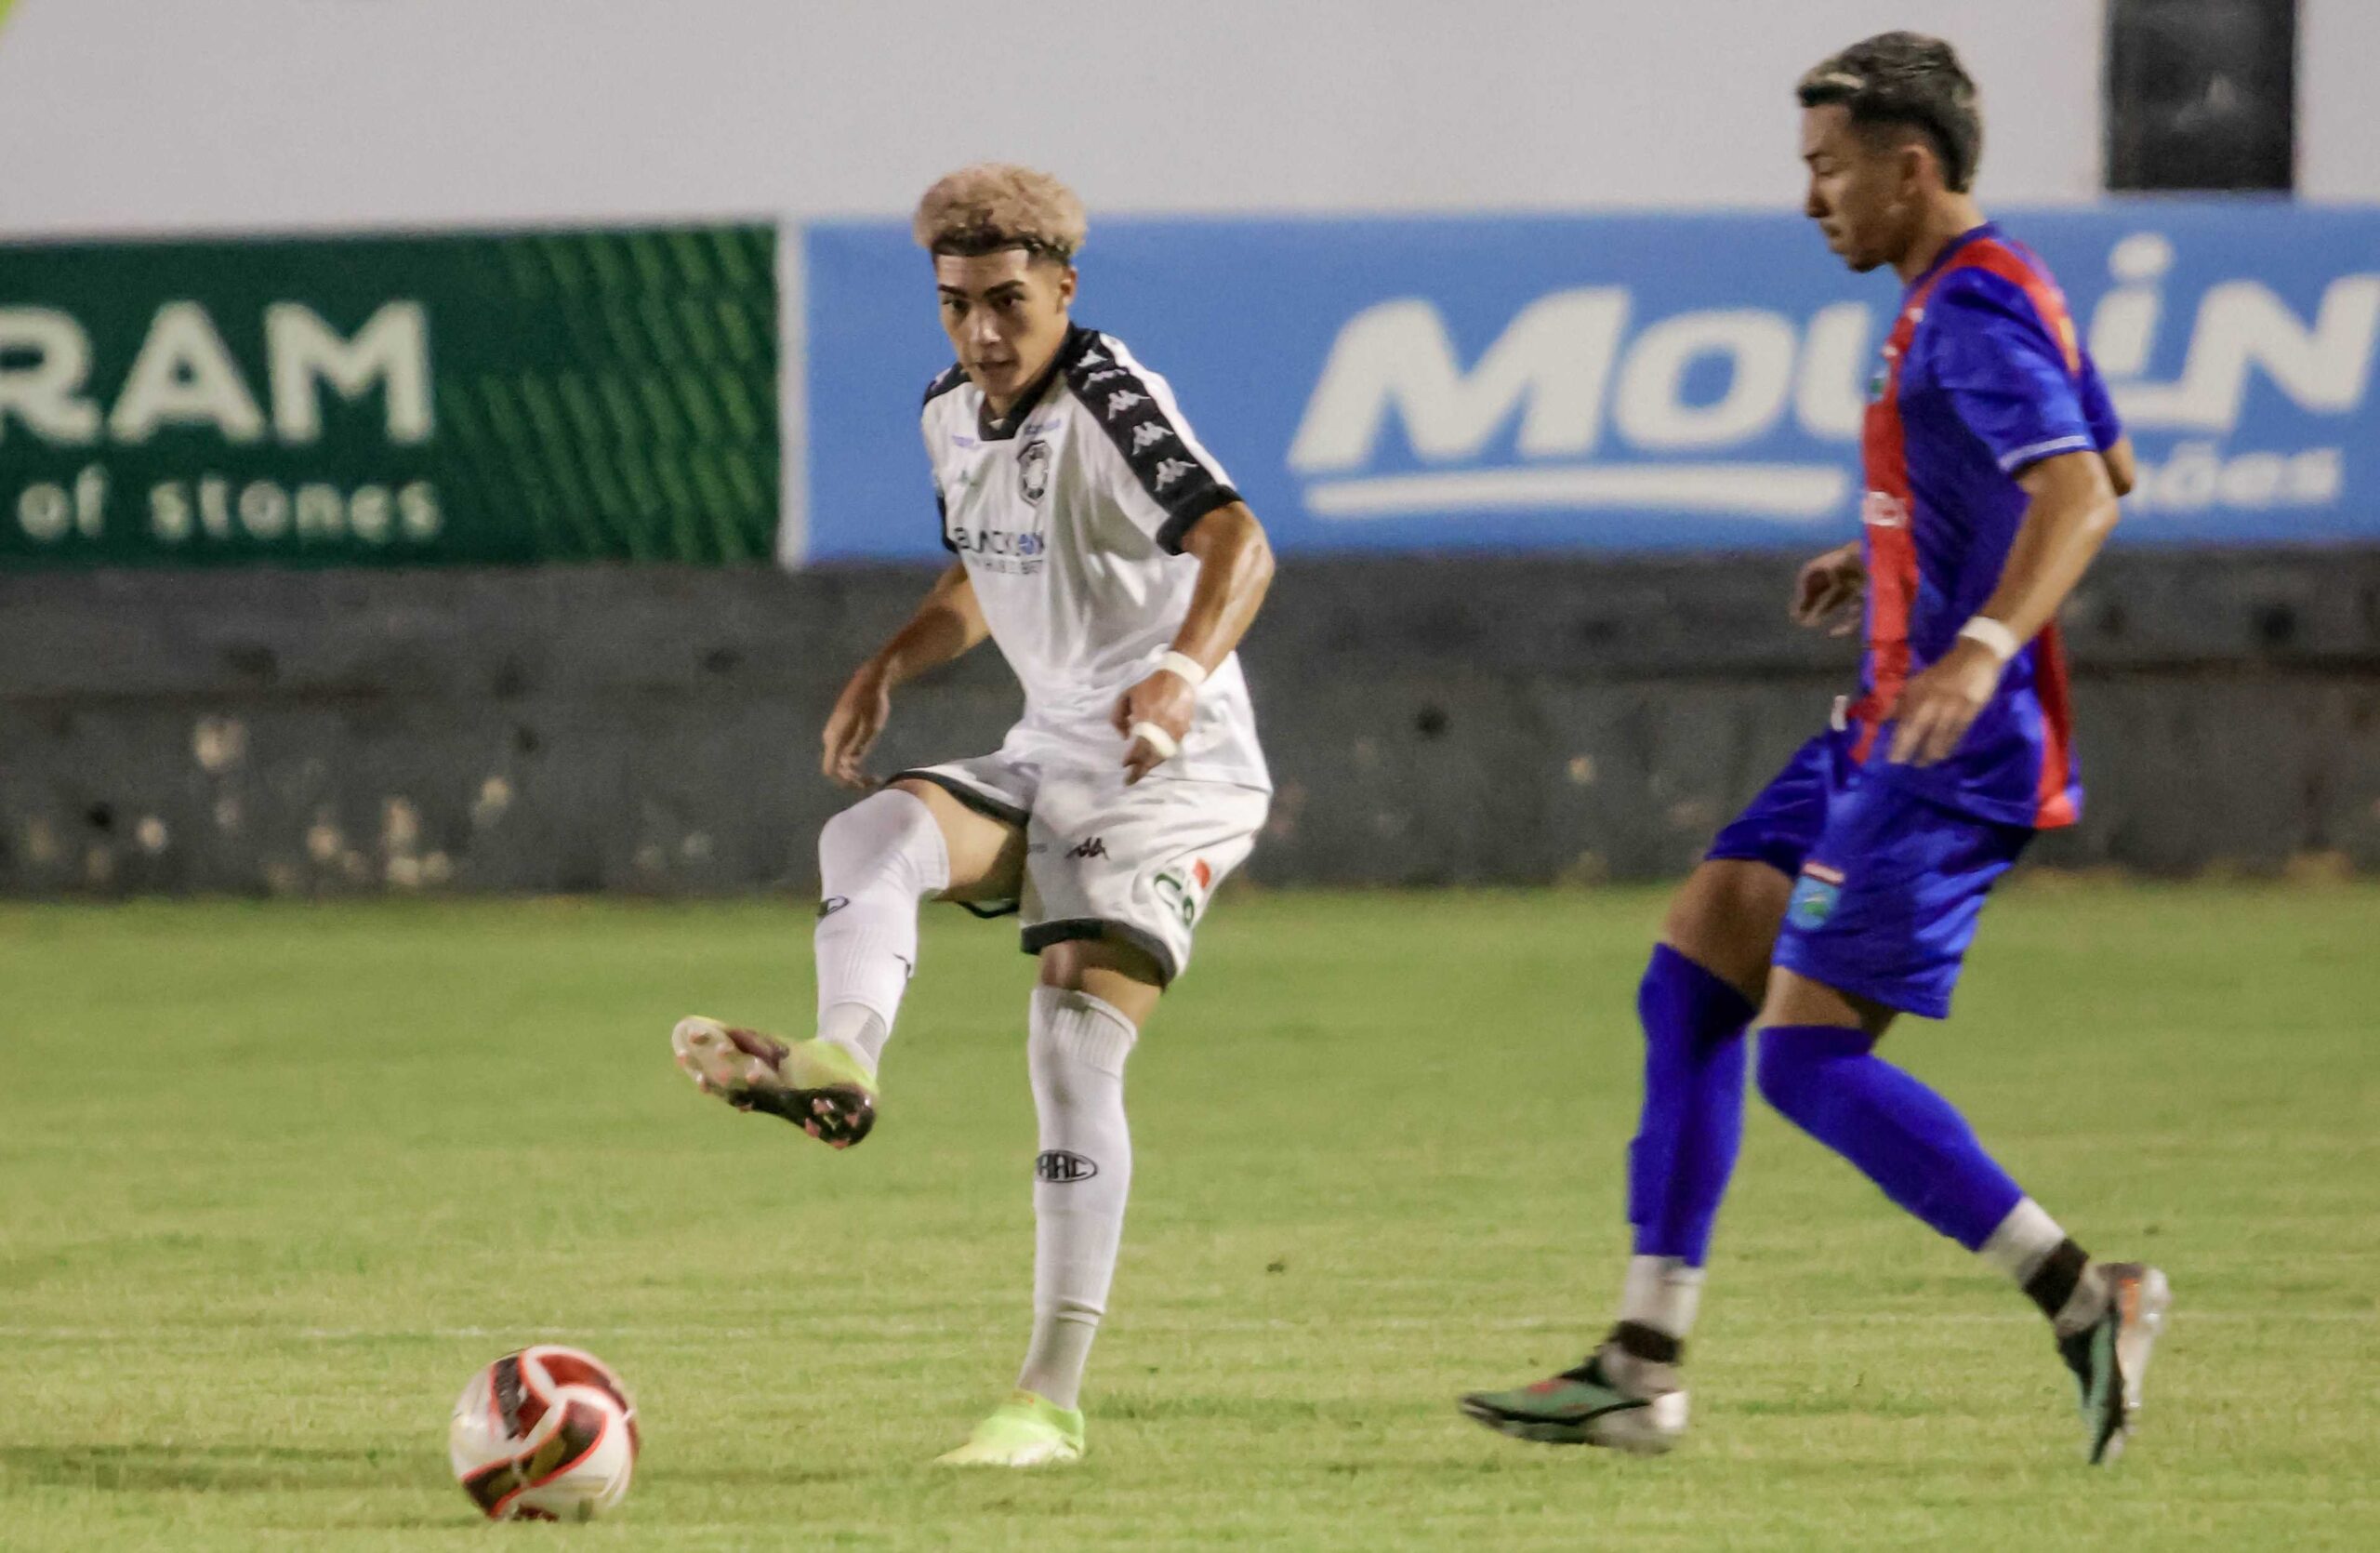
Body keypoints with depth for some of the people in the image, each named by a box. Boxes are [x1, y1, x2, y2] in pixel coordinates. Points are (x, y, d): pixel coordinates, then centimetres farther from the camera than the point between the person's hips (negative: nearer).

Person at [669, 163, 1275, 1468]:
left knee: (1075, 1041, -18)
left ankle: (1051, 1400, -16)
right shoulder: (951, 415, 8)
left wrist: (1183, 671, -54)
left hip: (1171, 771, -8)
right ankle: (841, 1061, -50)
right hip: (1047, 759, 8)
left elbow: (1237, 541, -35)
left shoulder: (1109, 403, -18)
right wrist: (892, 665, 7)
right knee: (869, 834, -21)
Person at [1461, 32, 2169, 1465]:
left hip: (1951, 754, -11)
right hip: (1888, 744, 11)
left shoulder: (1972, 310, -17)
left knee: (1807, 1058, -12)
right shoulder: (1997, 295, 15)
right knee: (1689, 987, 9)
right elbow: (2110, 470, 29)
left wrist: (1985, 644, -45)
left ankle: (2089, 1301, -8)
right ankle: (1644, 1369, 9)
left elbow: (2078, 490, -31)